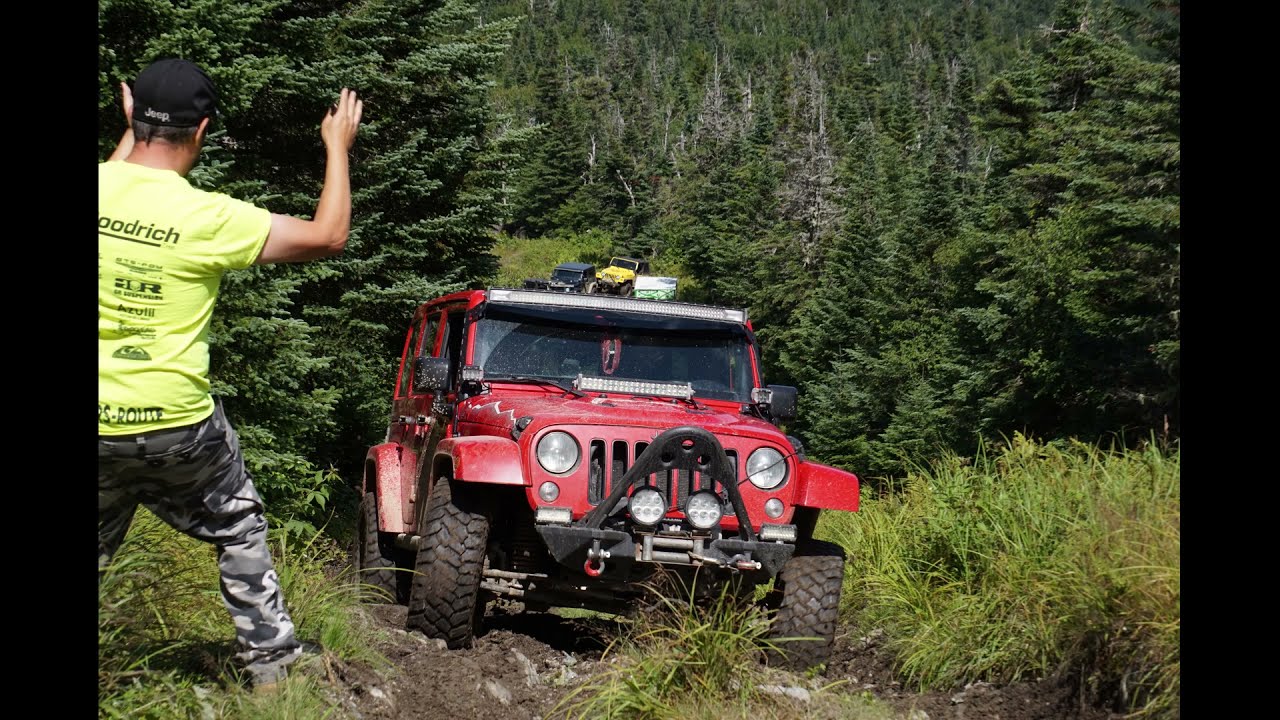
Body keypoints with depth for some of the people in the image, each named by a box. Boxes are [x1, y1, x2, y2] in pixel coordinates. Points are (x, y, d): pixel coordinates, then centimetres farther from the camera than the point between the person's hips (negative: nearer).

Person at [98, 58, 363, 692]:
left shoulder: (103, 183, -6)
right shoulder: (208, 218, -17)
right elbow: (328, 236, -5)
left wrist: (131, 134, 32)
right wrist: (338, 148, 7)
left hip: (102, 425, 3)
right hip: (177, 423, -3)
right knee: (241, 532, 22)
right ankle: (270, 663, 25)